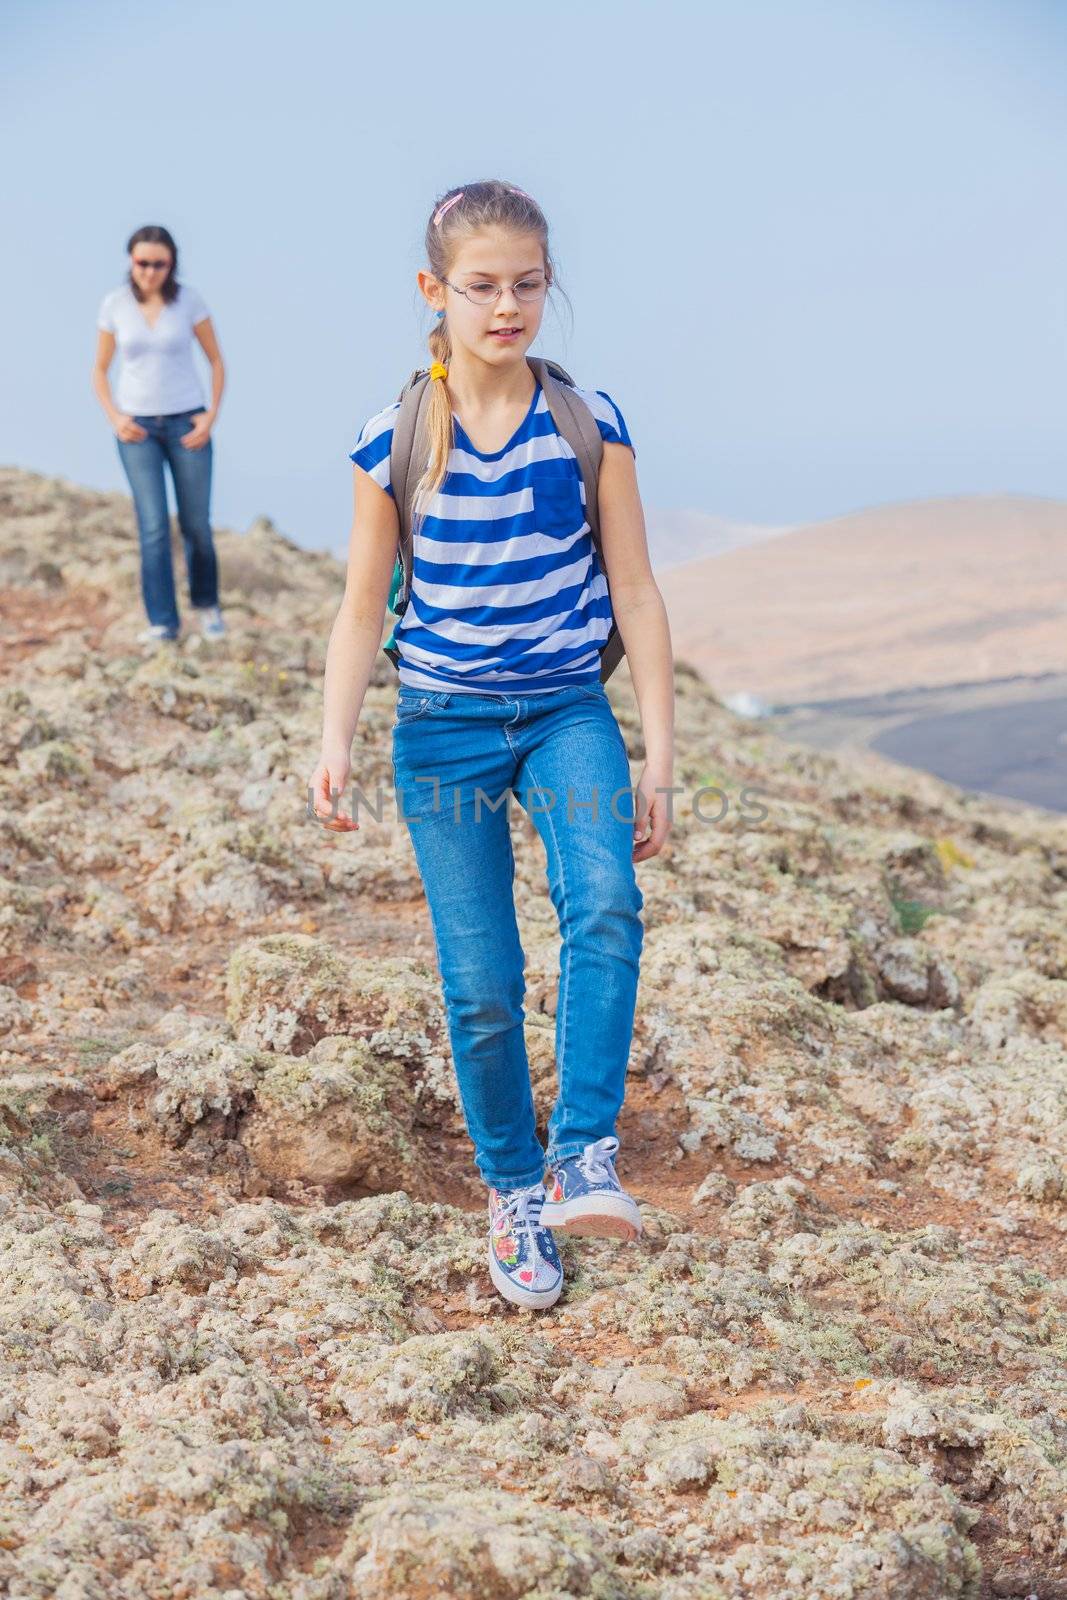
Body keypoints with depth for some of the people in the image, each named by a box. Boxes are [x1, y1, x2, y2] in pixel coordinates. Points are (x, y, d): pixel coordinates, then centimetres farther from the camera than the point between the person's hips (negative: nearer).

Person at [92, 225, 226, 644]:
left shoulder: (189, 299, -7)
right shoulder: (115, 304, -5)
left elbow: (216, 360, 2)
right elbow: (99, 371, 5)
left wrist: (212, 416, -10)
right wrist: (114, 419, -11)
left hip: (186, 424, 0)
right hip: (138, 427, 0)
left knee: (196, 525, 4)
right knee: (154, 525, -11)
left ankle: (206, 602, 30)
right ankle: (163, 623, -5)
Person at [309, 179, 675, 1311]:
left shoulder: (589, 422, -3)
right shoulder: (393, 439, -3)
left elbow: (636, 593, 1)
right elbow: (363, 609, 3)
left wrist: (659, 754, -2)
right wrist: (334, 745, -10)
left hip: (568, 711, 0)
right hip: (444, 726, 0)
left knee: (604, 905, -29)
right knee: (481, 985, 2)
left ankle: (582, 1156, -23)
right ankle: (514, 1195, 20)